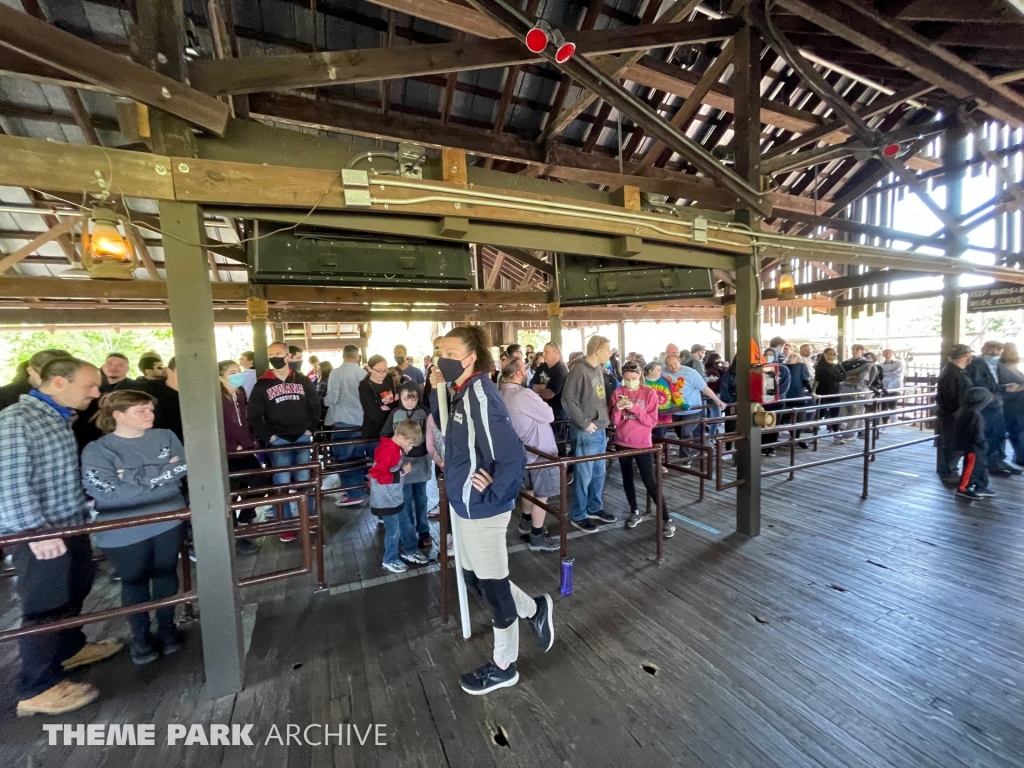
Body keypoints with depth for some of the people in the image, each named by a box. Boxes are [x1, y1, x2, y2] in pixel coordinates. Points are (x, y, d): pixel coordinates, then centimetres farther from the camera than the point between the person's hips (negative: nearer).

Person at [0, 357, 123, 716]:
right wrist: (36, 530, -23)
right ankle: (37, 689, 19)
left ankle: (70, 648, 42)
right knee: (45, 606, 4)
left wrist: (86, 510, 18)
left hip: (71, 525, 9)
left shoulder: (60, 418, 8)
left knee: (73, 593, 22)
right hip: (39, 533, -8)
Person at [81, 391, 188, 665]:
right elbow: (108, 493, -18)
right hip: (124, 532, -2)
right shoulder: (97, 451, -8)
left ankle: (167, 626, 35)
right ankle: (140, 635, 35)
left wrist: (136, 476, -16)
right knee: (134, 582, 15)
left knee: (166, 575, 16)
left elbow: (184, 467, -9)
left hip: (168, 522, 2)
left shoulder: (165, 437, 1)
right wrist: (160, 474, -15)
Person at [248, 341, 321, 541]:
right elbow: (254, 416, -1)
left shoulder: (303, 381, 3)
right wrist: (268, 436, -8)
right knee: (283, 484, 2)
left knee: (304, 481, 8)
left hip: (302, 438, 1)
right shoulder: (262, 385, -2)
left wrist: (310, 428, 1)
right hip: (278, 441, -1)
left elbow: (315, 406, 9)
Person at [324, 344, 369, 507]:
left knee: (343, 458, 4)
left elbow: (332, 399, -12)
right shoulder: (364, 374, -1)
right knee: (357, 458, 14)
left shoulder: (336, 373, -11)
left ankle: (353, 493, 6)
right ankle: (358, 490, 21)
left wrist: (323, 400, 10)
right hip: (361, 421, 5)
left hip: (343, 422, -5)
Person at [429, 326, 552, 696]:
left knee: (492, 585, 12)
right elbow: (446, 429, 18)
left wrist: (494, 491, -15)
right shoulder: (460, 392, 3)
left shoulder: (480, 396, -25)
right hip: (465, 504, 9)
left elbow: (513, 456, -29)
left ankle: (504, 666, 36)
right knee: (475, 578, 23)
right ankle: (535, 609, 43)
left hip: (482, 508, -9)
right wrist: (437, 390, 3)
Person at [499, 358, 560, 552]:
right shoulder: (523, 394, -27)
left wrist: (536, 401, -4)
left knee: (530, 488, 25)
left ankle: (526, 523, 39)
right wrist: (542, 403, -1)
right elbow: (549, 416, -19)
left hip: (525, 448, 10)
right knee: (541, 494, 2)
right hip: (539, 450, -10)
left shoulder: (504, 392, 3)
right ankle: (537, 537, 12)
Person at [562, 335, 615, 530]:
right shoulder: (579, 370, -17)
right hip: (585, 433, -9)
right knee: (584, 475, 2)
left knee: (599, 473, 18)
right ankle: (579, 515, 18)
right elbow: (567, 400, -21)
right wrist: (584, 423, -17)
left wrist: (605, 416, 10)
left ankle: (594, 508, 34)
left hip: (601, 430, 9)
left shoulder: (599, 369, 9)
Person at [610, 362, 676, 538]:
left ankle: (666, 519, 8)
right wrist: (618, 408, -21)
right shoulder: (618, 393, 0)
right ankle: (635, 512, 30)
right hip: (622, 442, 3)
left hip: (643, 444, -3)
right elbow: (614, 422, -1)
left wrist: (634, 408, -23)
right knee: (627, 478, 14)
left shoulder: (649, 393, -6)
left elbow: (652, 421, -11)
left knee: (650, 482, -2)